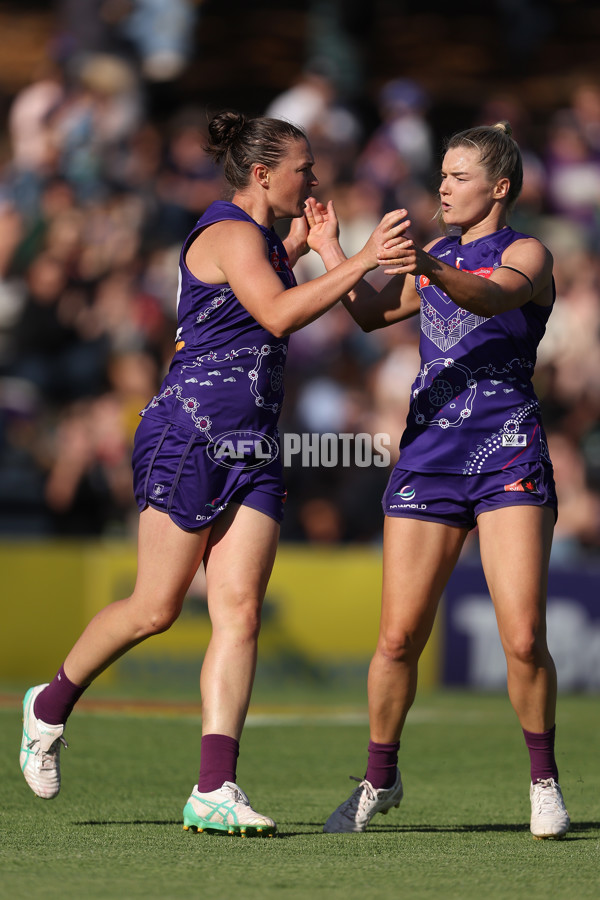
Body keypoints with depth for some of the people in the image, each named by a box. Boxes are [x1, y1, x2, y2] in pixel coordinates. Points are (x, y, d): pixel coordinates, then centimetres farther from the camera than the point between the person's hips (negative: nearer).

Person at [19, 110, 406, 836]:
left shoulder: (254, 238, 20)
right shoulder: (230, 234, -9)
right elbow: (278, 315, -25)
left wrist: (294, 251, 30)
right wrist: (360, 261, -26)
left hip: (252, 451, 9)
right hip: (190, 438, -9)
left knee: (239, 612, -6)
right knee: (156, 608, -3)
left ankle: (214, 790, -13)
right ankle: (53, 704, 23)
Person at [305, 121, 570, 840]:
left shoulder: (526, 254, 0)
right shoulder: (435, 256, 20)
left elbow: (492, 296, -23)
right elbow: (372, 313, 34)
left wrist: (434, 270, -42)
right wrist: (330, 248, 24)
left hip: (508, 455, -5)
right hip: (427, 456, 5)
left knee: (523, 639, -13)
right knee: (398, 638, -1)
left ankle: (543, 778, 6)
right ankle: (379, 779, 16)